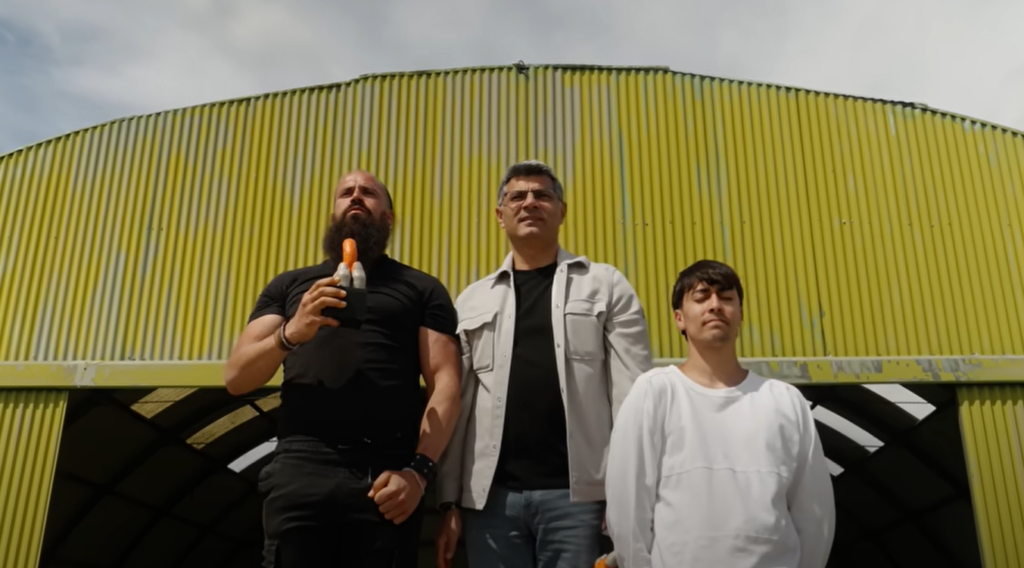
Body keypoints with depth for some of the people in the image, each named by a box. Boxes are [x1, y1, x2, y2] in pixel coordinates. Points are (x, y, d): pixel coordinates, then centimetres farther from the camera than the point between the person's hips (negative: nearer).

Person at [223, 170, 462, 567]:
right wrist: (290, 333, -9)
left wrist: (419, 470, -12)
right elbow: (235, 378, 10)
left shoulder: (422, 288, 12)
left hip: (386, 474, -1)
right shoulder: (290, 284, 18)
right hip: (301, 469, 2)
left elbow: (445, 383, 2)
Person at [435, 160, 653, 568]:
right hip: (492, 495, 2)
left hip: (577, 492, -2)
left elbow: (632, 394, 0)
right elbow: (457, 404, 10)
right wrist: (449, 501, 4)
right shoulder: (472, 301, 13)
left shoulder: (606, 286, 7)